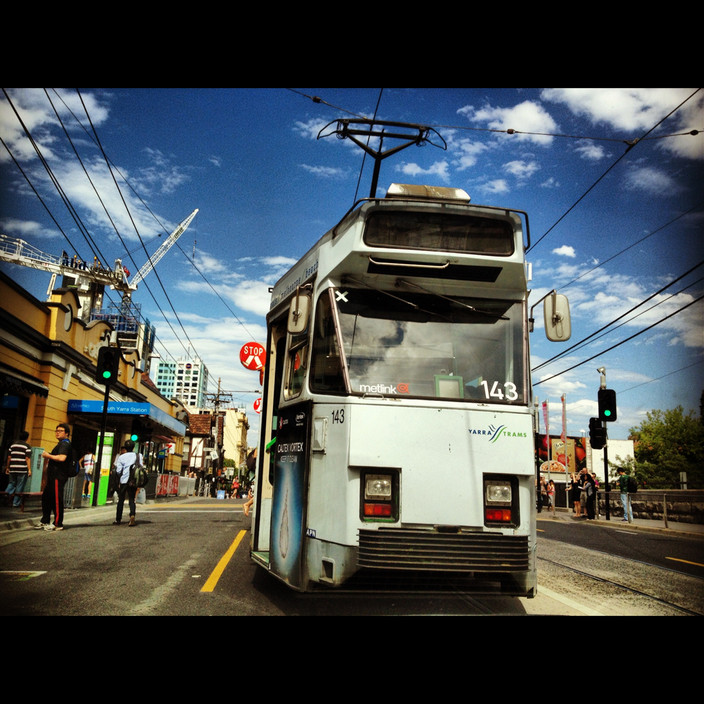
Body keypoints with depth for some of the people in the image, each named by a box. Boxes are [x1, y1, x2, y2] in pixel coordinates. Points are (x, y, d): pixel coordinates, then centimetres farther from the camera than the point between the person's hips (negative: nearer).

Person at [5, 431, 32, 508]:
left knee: (12, 483, 21)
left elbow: (9, 457, 10)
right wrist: (29, 470, -10)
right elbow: (27, 459, -11)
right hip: (22, 470, -4)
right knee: (19, 487, 3)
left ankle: (8, 493, -8)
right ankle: (16, 503, 8)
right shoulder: (27, 446, -4)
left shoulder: (13, 445, 10)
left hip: (13, 469, 4)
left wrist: (8, 468, 19)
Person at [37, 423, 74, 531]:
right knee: (46, 497, 15)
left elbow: (62, 458, -26)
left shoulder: (64, 444, -11)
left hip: (59, 476, -11)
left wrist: (48, 455, -15)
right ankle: (45, 521, 23)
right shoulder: (61, 444, 24)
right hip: (53, 476, 11)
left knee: (57, 500, -8)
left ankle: (58, 524, -4)